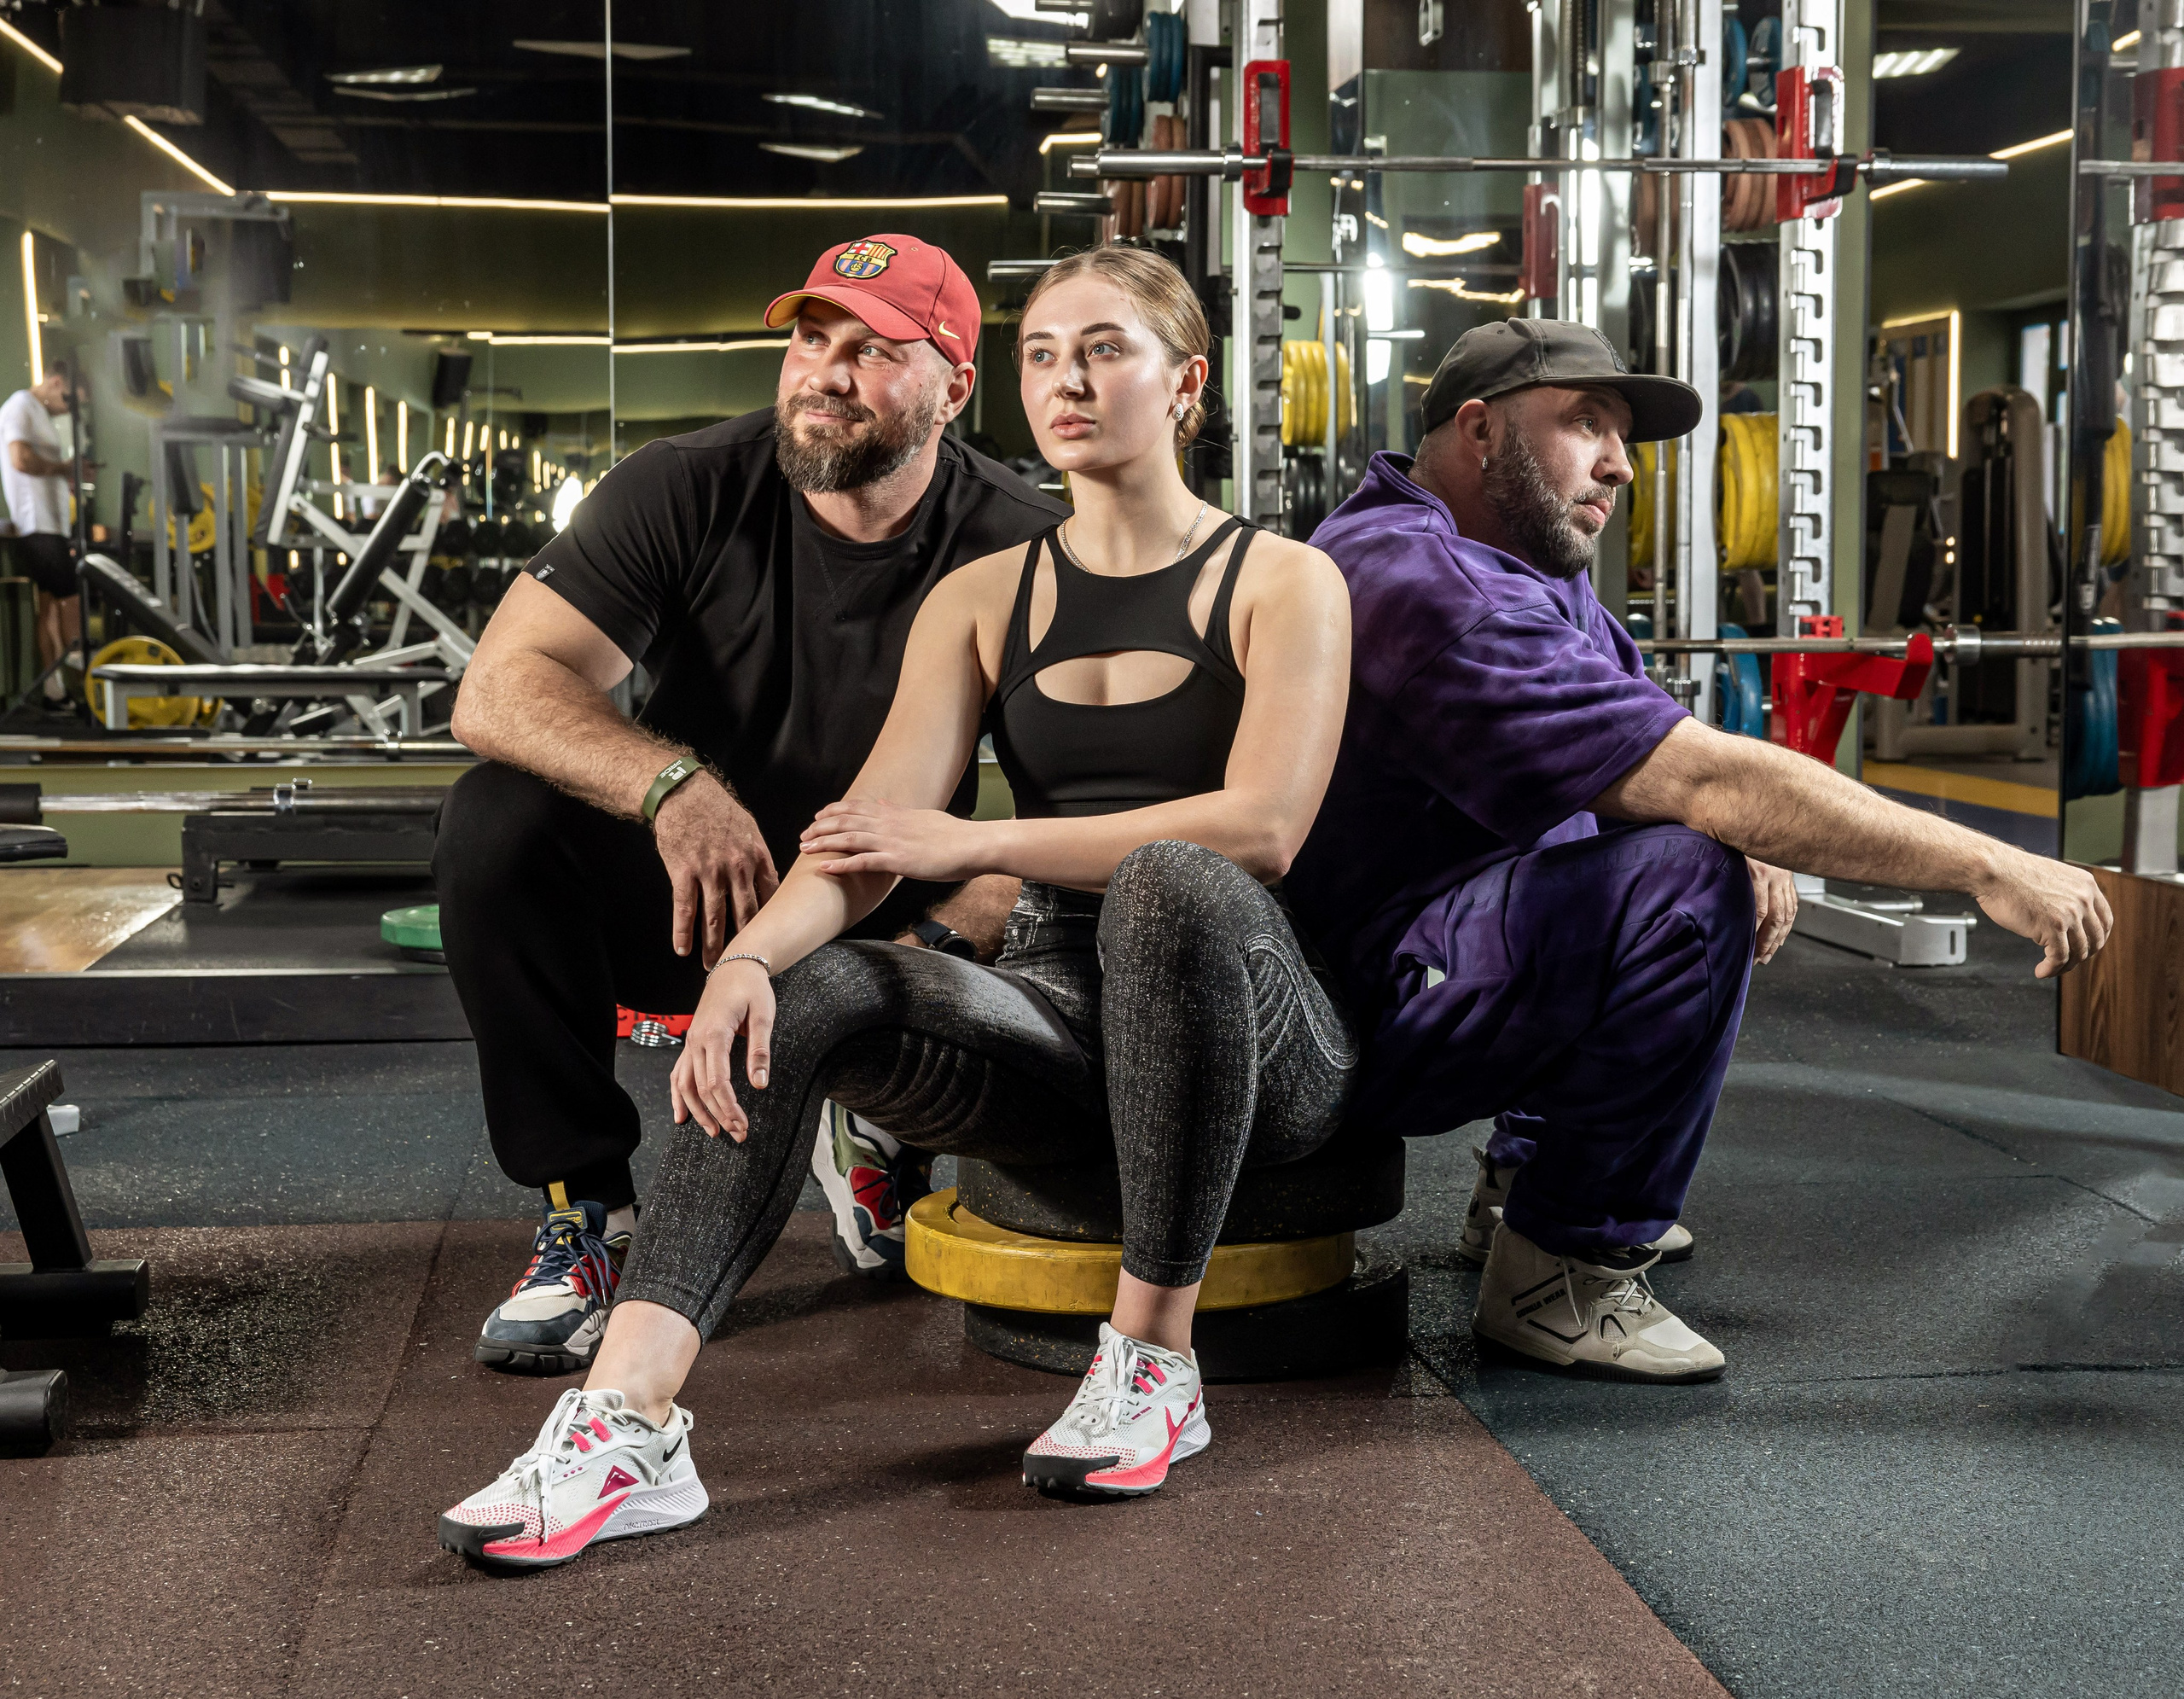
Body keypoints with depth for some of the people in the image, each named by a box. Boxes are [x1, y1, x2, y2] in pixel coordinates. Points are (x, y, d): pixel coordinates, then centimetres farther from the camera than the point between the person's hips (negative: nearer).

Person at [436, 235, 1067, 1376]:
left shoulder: (1020, 548, -13)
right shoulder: (689, 492, -13)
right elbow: (499, 690, -22)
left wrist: (934, 946, -36)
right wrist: (671, 783, -42)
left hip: (894, 926, 1)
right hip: (687, 900, 0)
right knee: (499, 822, -27)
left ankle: (874, 1127, 11)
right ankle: (585, 1207, -12)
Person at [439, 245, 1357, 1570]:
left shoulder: (1283, 581, 1)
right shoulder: (984, 600, 12)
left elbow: (1264, 825, -16)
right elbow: (875, 830, -2)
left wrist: (977, 844, -16)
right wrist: (747, 956, -24)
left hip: (1258, 1038, -3)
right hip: (1057, 1024, 4)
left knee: (1174, 882, -37)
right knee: (804, 995, -25)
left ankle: (1156, 1357, -24)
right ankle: (627, 1422, -35)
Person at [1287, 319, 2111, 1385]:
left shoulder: (1526, 569, 13)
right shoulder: (1425, 585, -23)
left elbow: (1661, 765, 13)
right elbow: (1701, 781, -28)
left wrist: (1741, 828, -12)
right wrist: (1988, 869, -25)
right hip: (1373, 1022, -11)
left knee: (1735, 852, 19)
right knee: (1688, 879, -27)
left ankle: (1525, 1181, 19)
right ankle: (1562, 1273, -13)